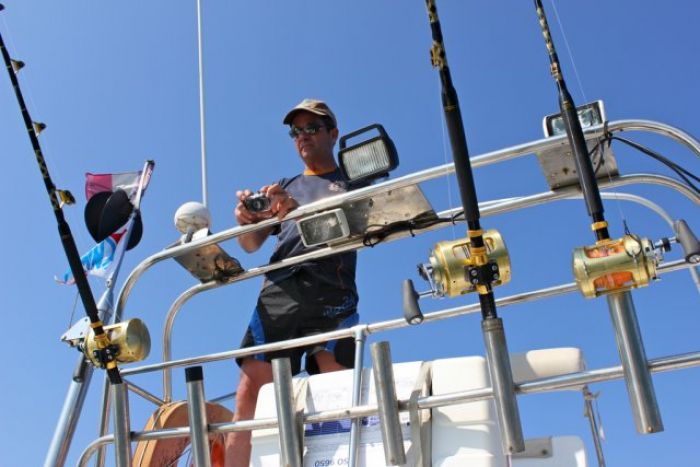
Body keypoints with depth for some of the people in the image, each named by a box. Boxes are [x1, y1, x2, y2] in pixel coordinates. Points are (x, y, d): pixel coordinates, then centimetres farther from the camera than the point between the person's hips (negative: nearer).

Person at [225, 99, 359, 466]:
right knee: (249, 394, -11)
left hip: (331, 295, -3)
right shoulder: (284, 188, 31)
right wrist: (246, 219, -4)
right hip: (277, 293, 3)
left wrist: (297, 211, -19)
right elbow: (252, 244, 20)